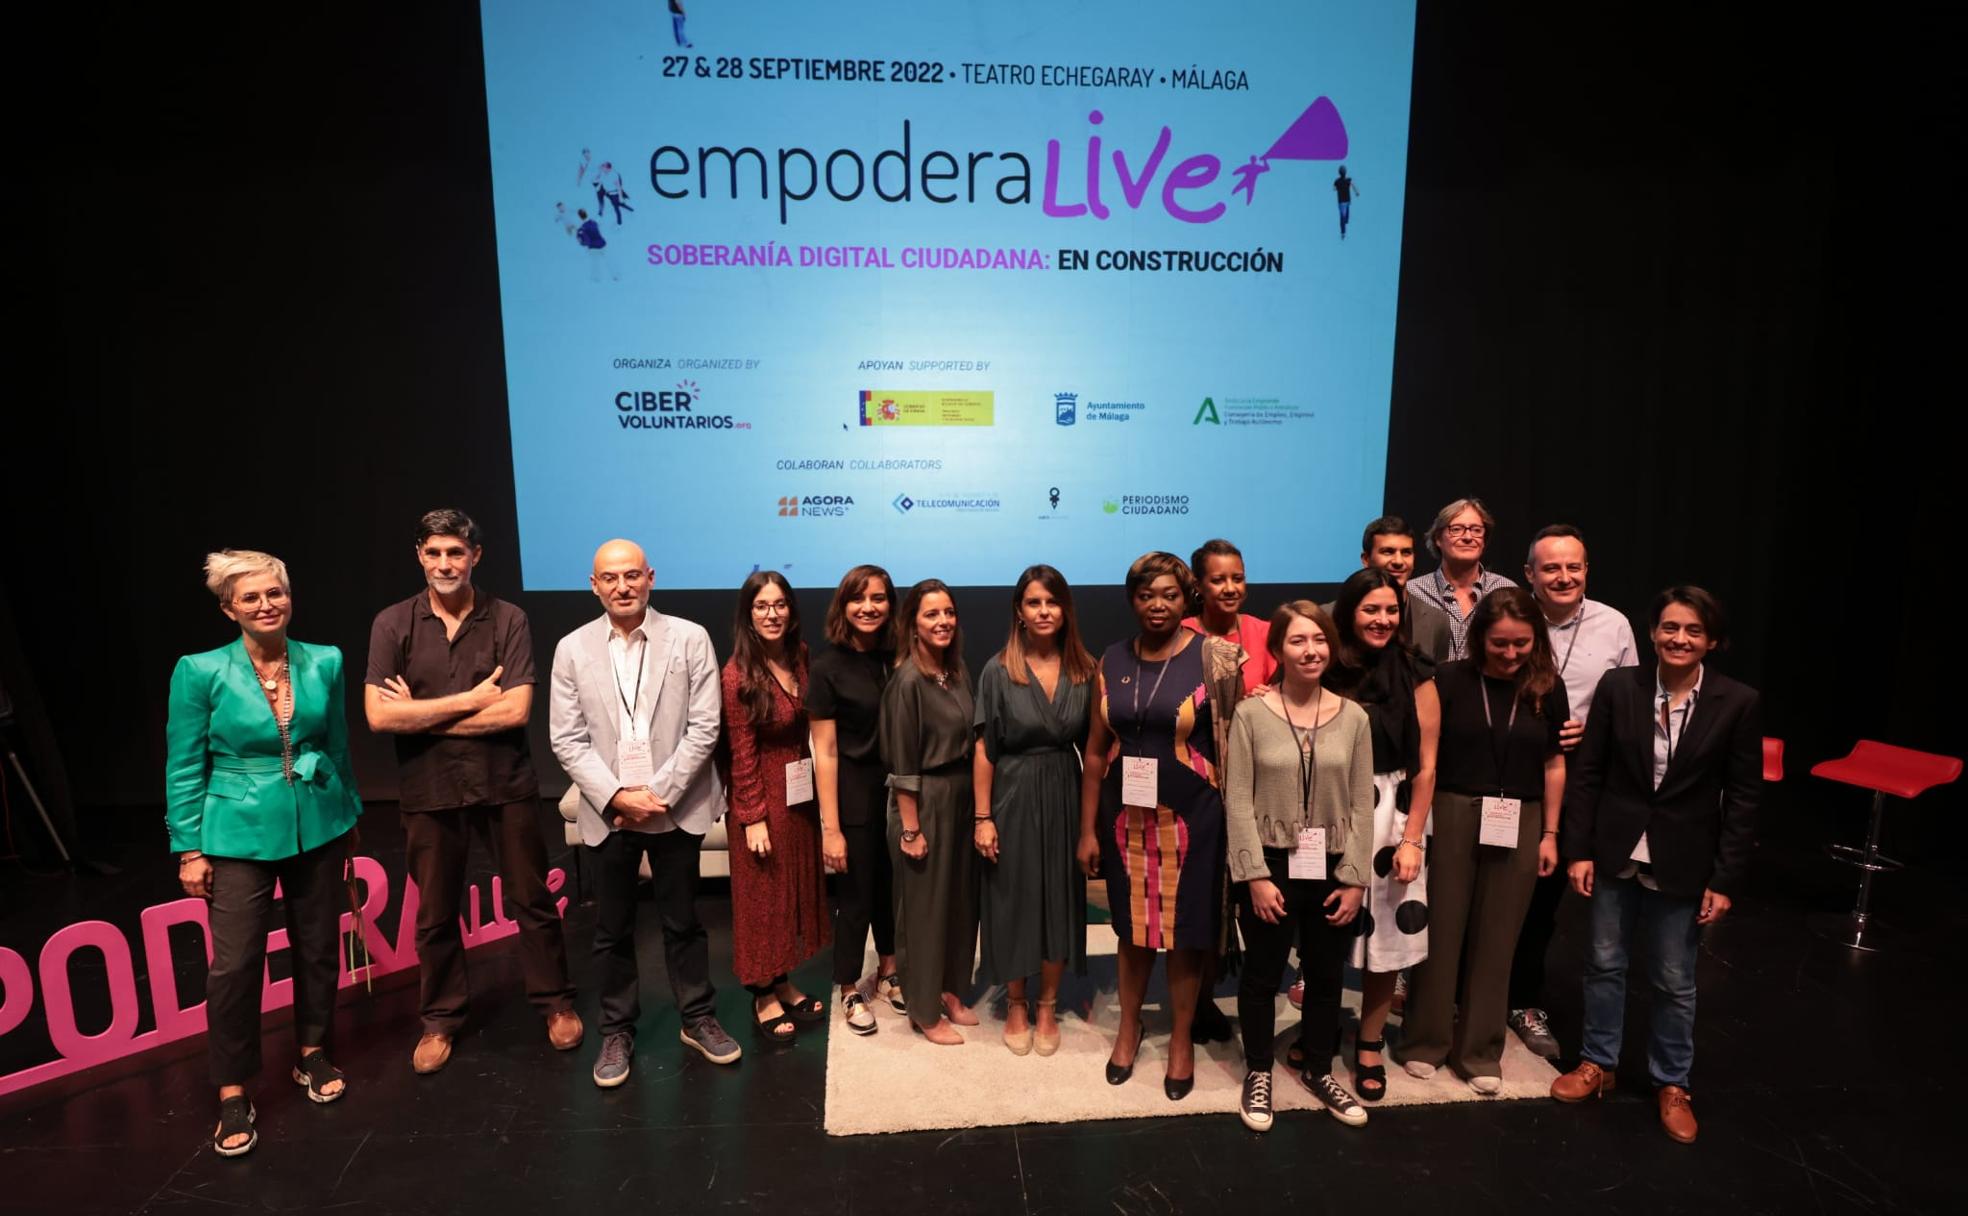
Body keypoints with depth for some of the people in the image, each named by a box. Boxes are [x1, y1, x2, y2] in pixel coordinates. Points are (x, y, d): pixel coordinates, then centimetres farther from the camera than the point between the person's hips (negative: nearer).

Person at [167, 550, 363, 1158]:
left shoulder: (325, 663, -3)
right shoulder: (200, 672, -10)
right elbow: (184, 767, -4)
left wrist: (350, 817, 13)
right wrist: (190, 848, -5)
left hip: (318, 828, 3)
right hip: (240, 834, -2)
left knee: (318, 947, 14)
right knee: (234, 964, 0)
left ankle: (313, 1054, 35)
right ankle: (233, 1093, 18)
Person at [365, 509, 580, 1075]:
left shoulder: (508, 620, -5)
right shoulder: (392, 624, -2)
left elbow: (516, 710, -13)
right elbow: (379, 715, -11)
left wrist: (423, 717, -11)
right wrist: (470, 699, -14)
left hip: (505, 784, -1)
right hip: (428, 790, 1)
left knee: (532, 899, 10)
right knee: (434, 915, 15)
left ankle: (556, 1003, 28)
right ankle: (440, 1019, 34)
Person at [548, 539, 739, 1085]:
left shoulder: (689, 639, -5)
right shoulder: (573, 649, 0)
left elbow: (703, 727, -7)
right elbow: (567, 739, -2)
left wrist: (660, 793, -12)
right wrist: (616, 796, -12)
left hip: (676, 809, -1)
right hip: (607, 813, 1)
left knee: (683, 922, 12)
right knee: (612, 932, 13)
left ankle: (698, 1018, 30)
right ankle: (617, 1031, 30)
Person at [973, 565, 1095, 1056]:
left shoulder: (1083, 670, -1)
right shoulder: (998, 670, -8)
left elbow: (1092, 744, 3)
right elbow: (983, 748, -7)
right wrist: (983, 817, -10)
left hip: (1064, 798, 2)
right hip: (1012, 799, -2)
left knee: (1060, 900, 10)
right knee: (1014, 901, 8)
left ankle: (1047, 1006, 29)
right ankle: (1015, 1005, 28)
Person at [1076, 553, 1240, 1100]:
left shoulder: (1215, 657, -8)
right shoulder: (1112, 662, 2)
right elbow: (1096, 750, 5)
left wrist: (1235, 820, -10)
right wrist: (1087, 829, 4)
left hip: (1192, 817, -2)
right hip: (1126, 817, 3)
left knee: (1186, 928, 10)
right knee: (1134, 923, 16)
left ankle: (1182, 1037, 31)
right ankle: (1129, 1025, 37)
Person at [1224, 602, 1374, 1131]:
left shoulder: (1353, 717, 0)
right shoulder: (1251, 714, -8)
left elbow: (1362, 805, 1)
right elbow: (1237, 803, -9)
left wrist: (1355, 879, -3)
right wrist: (1256, 875, -13)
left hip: (1331, 870, 3)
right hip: (1271, 867, -2)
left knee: (1326, 976, 17)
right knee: (1262, 974, 11)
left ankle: (1320, 1071, 38)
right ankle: (1258, 1074, 31)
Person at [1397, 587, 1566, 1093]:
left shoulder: (1547, 686, 2)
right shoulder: (1451, 679, -5)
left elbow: (1553, 763, 7)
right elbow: (1425, 753, -3)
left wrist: (1550, 833, 5)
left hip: (1519, 823, 2)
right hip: (1452, 817, -2)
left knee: (1495, 937, 11)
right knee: (1441, 928, 6)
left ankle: (1480, 1051, 25)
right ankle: (1425, 1040, 22)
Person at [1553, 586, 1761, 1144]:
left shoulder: (1739, 703, -8)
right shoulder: (1617, 686, -6)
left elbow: (1743, 798, -5)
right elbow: (1587, 773, -2)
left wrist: (1726, 879, -6)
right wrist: (1579, 849, -4)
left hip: (1683, 865, -1)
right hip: (1616, 854, 1)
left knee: (1674, 982, 13)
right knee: (1605, 963, 15)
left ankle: (1672, 1084, 33)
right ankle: (1598, 1062, 33)